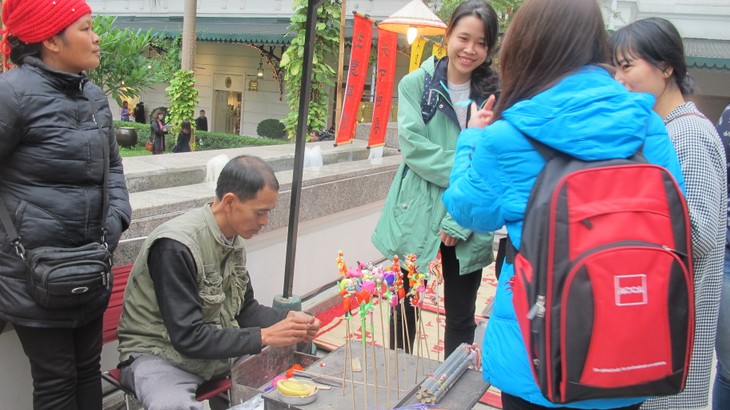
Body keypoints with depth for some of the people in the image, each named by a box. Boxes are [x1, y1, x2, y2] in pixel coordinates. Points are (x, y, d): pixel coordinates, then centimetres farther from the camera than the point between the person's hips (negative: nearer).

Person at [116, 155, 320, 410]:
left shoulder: (234, 239, -2)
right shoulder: (176, 245, -25)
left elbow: (244, 308, 9)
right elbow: (188, 337, -25)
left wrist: (286, 321, -9)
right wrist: (265, 336, -25)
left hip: (220, 348, 8)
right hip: (159, 354, -7)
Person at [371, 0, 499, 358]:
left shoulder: (495, 94, 1)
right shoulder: (416, 83, -1)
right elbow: (412, 145, -12)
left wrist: (462, 222, -13)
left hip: (467, 224, 1)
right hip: (416, 217, 0)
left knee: (461, 317, 11)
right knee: (404, 308, 12)